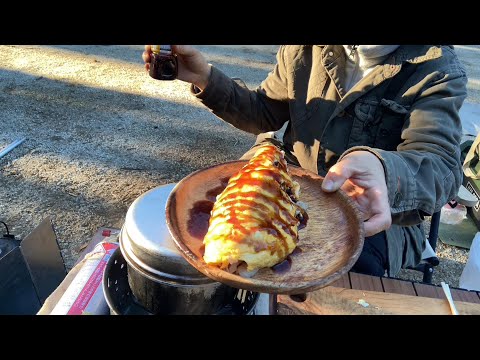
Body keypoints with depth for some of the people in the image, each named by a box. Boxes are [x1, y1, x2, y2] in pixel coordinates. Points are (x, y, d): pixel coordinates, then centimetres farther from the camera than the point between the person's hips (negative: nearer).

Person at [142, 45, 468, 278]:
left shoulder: (440, 69, -10)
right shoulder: (306, 50, 0)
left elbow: (443, 165, -24)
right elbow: (266, 113, 8)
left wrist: (384, 171, -50)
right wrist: (207, 78, -8)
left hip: (374, 209, -2)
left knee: (357, 269, -31)